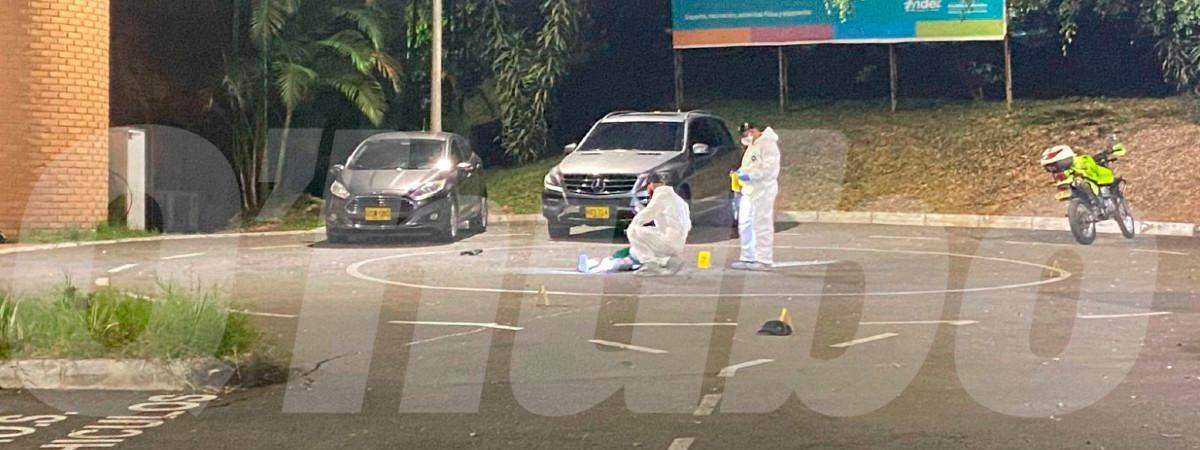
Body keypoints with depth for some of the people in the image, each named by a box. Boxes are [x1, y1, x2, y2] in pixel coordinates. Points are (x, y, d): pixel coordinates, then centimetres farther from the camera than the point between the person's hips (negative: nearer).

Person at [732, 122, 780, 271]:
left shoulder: (768, 145, -11)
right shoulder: (752, 146, 20)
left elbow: (769, 168, -20)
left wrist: (749, 175, -22)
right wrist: (740, 172, 11)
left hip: (763, 191, -10)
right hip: (749, 191, 10)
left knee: (762, 225, -7)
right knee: (745, 224, 10)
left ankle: (765, 260, -4)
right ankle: (747, 258, 16)